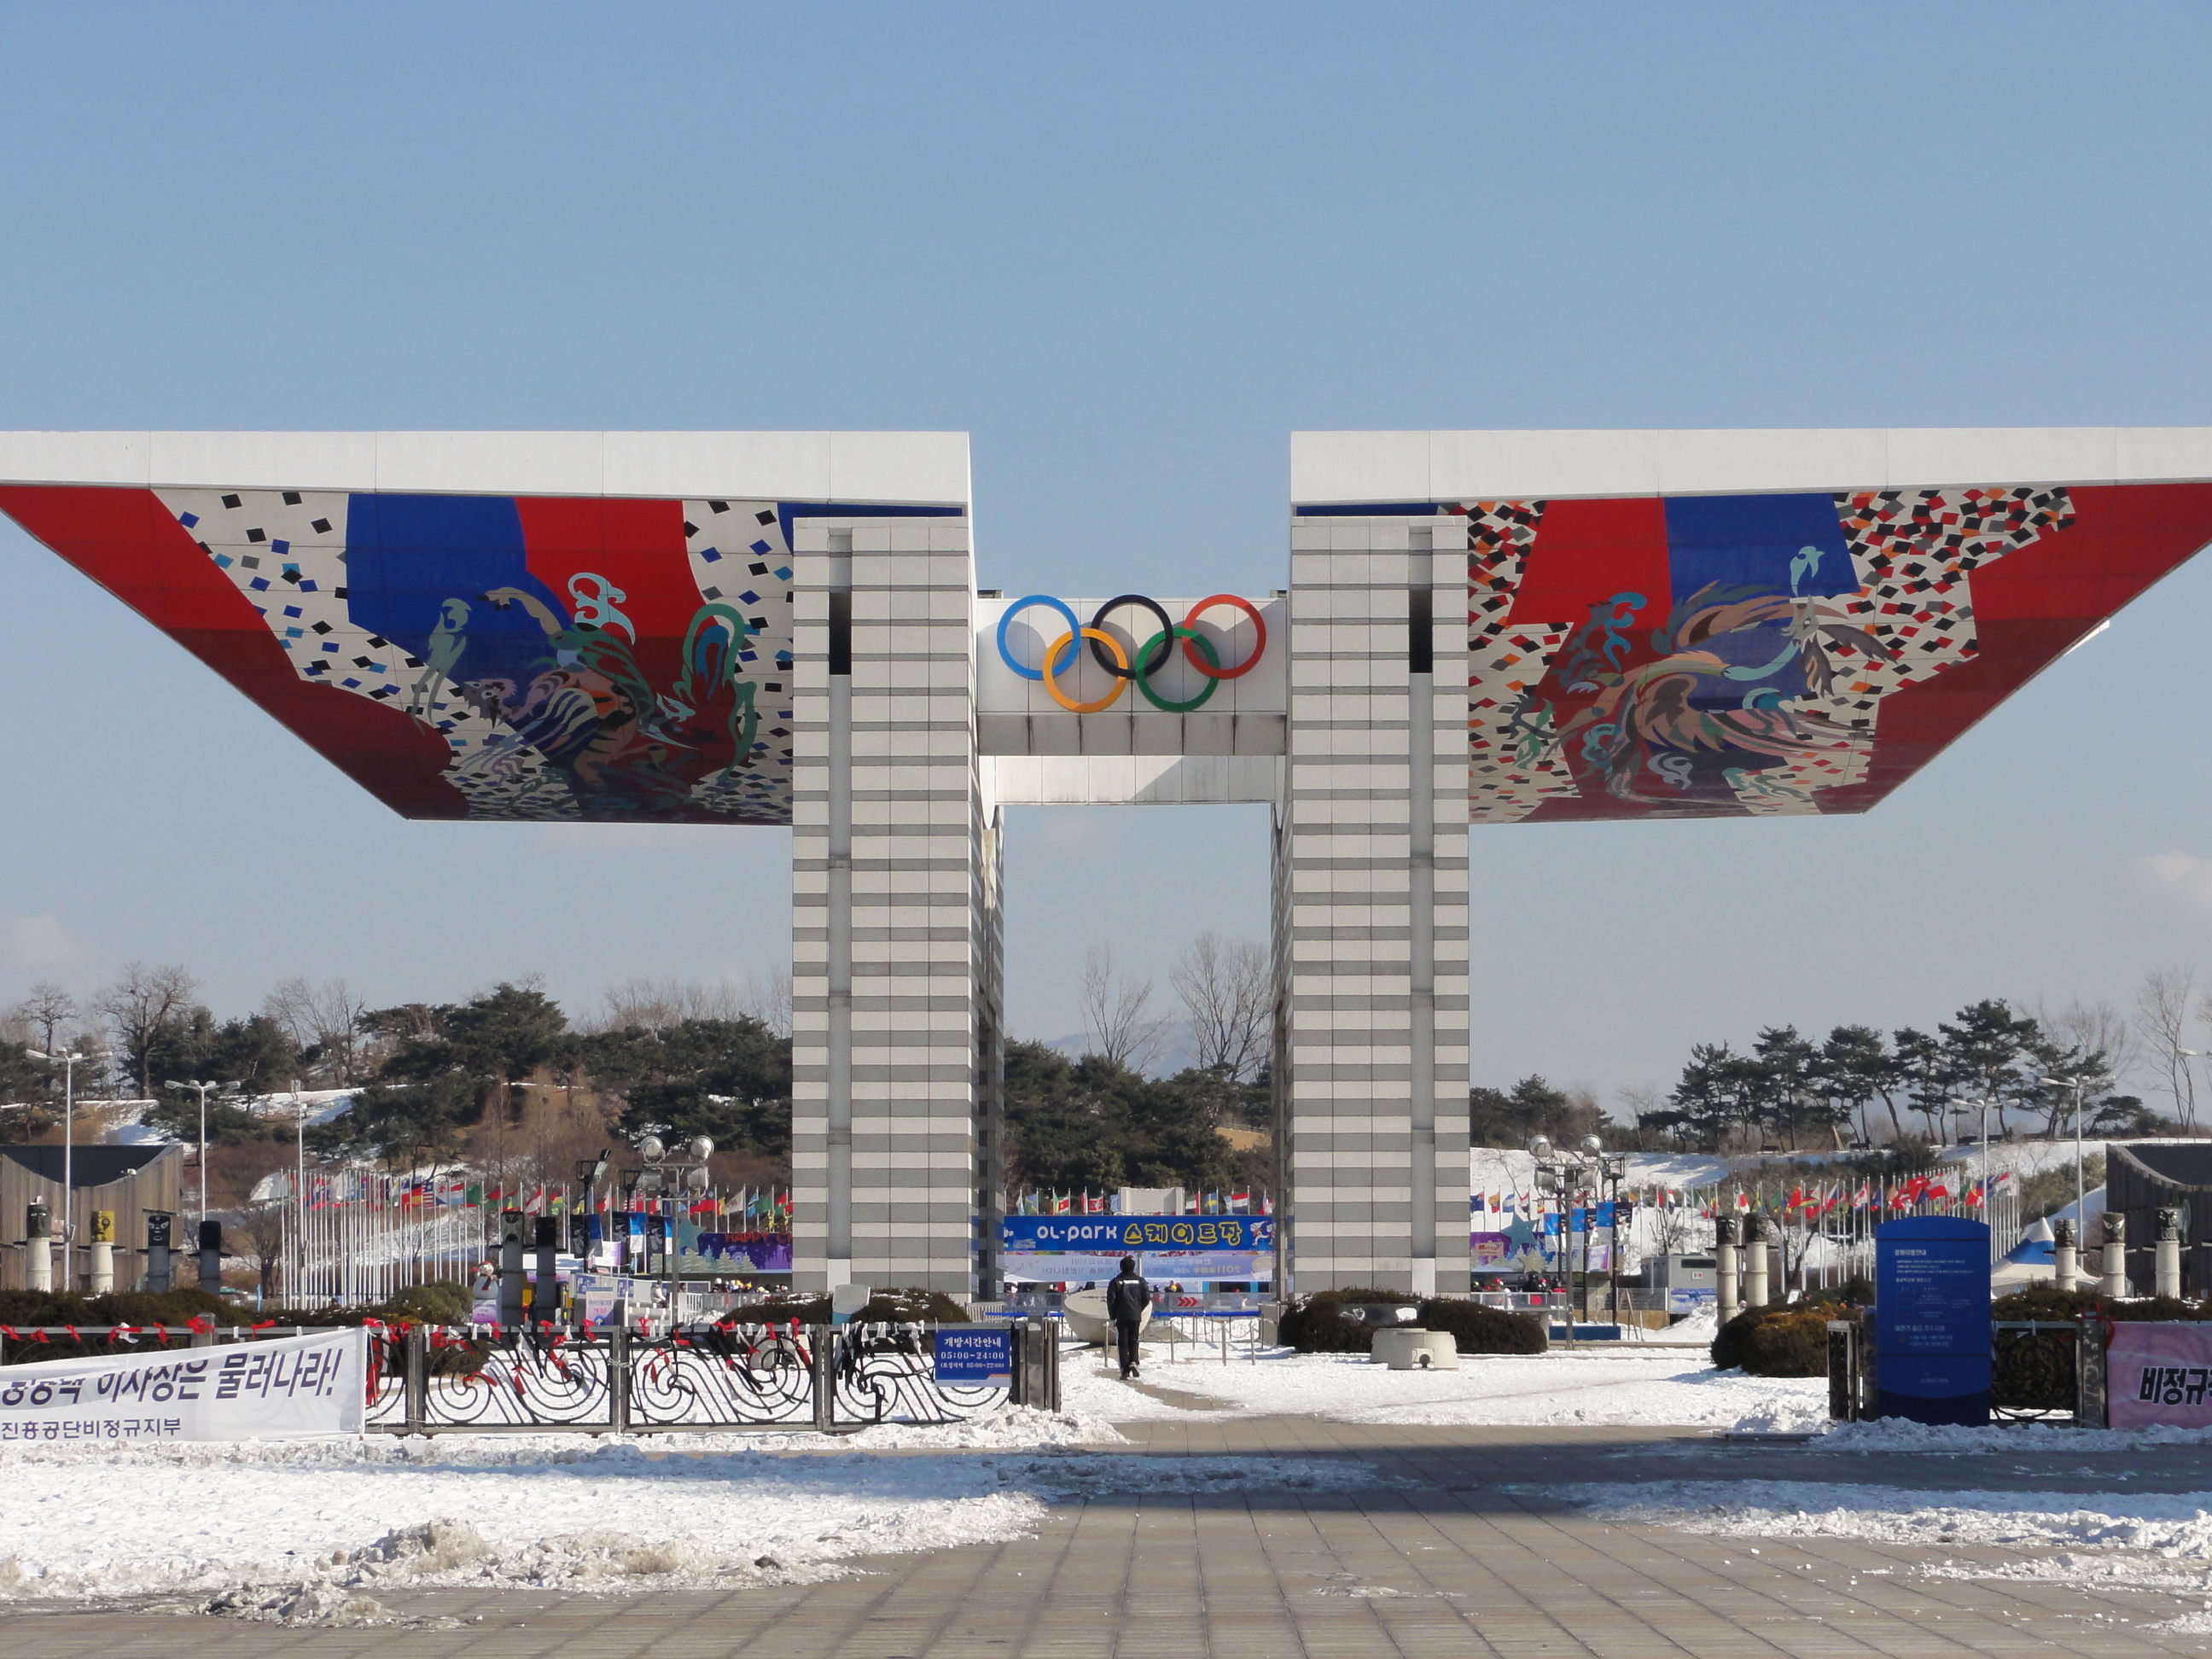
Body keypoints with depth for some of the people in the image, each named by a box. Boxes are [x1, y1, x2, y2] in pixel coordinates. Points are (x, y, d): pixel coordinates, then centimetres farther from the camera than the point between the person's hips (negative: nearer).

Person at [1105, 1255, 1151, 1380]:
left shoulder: (1116, 1282, -6)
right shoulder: (1140, 1281, 1)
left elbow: (1111, 1300, -7)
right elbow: (1147, 1298, 4)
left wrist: (1113, 1316, 6)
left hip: (1121, 1317, -2)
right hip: (1136, 1317, 2)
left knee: (1122, 1343, 2)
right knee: (1133, 1341, 16)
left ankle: (1125, 1371, -5)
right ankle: (1133, 1362, -9)